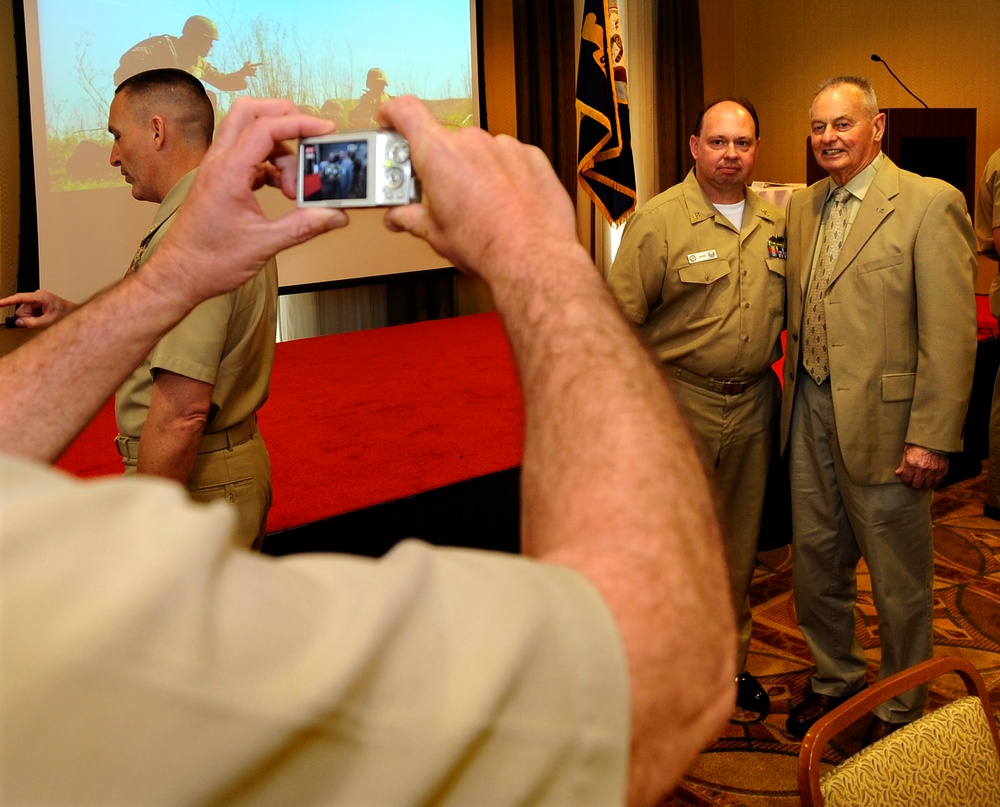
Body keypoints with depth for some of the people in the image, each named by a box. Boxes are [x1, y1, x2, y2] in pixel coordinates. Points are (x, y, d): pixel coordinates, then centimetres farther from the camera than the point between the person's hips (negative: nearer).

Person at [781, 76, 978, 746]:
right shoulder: (803, 206, 10)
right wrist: (794, 398, 10)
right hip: (811, 413, 6)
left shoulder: (931, 203, -11)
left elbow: (951, 333, -14)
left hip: (883, 419, -6)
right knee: (816, 560, 18)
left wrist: (931, 437, -17)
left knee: (899, 579, 9)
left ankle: (901, 706, 31)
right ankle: (835, 677, 40)